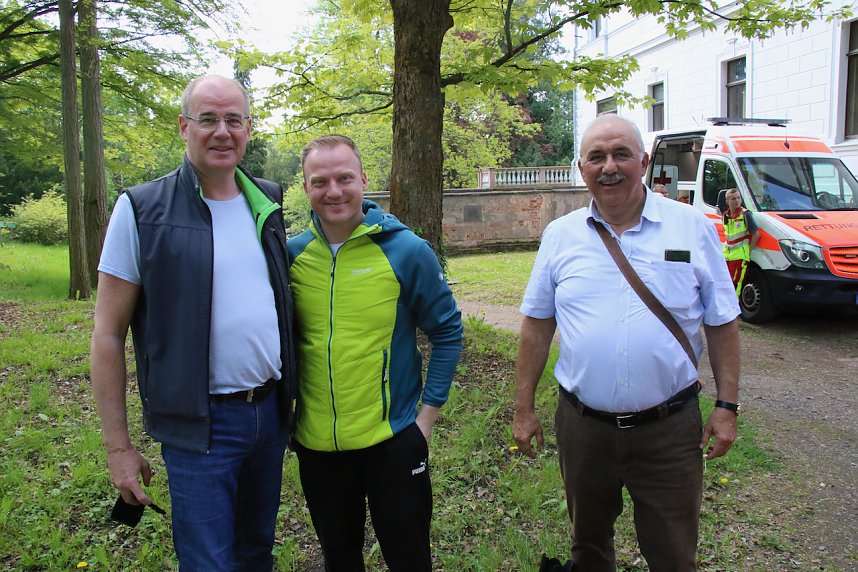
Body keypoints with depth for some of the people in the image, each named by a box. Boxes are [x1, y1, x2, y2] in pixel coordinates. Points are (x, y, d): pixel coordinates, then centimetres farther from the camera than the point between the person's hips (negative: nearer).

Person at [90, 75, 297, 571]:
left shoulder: (269, 204, 6)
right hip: (201, 423, -4)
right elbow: (109, 335, -6)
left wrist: (294, 395, 12)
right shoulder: (142, 210, -9)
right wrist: (118, 447, -7)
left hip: (271, 412, 5)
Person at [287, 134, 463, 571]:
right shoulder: (292, 254, -3)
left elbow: (447, 333, -3)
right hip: (315, 443, 3)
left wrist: (428, 413, -6)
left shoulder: (407, 251, -11)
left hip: (392, 438, -2)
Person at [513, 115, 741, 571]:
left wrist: (727, 406, -2)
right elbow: (537, 325, 4)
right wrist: (524, 409, 3)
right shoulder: (560, 235, 0)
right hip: (582, 426, 2)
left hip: (669, 427, -1)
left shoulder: (693, 229, -3)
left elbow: (722, 325, 2)